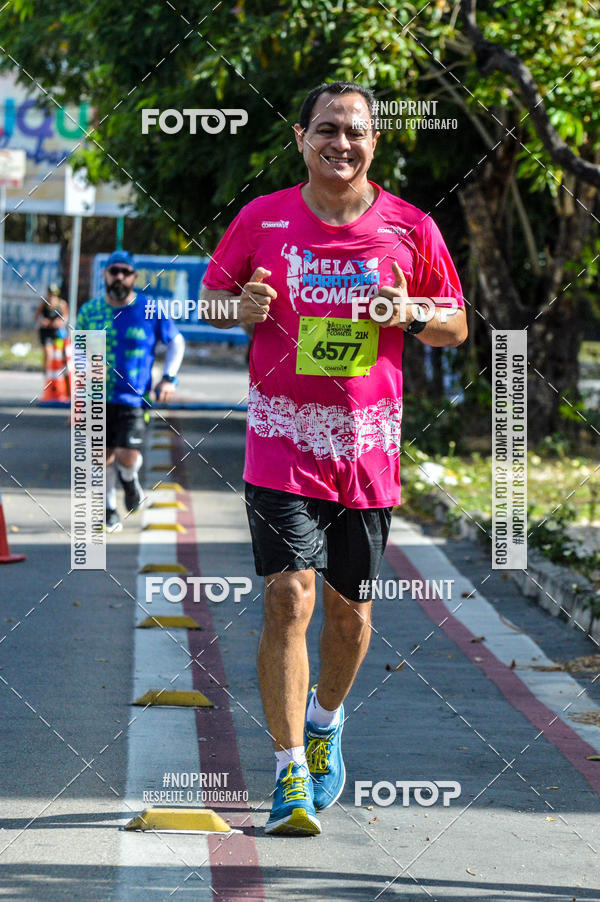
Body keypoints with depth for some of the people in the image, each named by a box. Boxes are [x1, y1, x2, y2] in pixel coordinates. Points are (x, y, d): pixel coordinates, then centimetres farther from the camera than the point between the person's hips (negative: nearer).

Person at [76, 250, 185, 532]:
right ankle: (110, 509, 24)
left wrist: (169, 378, 1)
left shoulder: (150, 311, -3)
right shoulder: (90, 311, 3)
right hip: (98, 397, 2)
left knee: (127, 457, -12)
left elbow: (176, 341, 10)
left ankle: (129, 478, 24)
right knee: (105, 456, 5)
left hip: (134, 398, -2)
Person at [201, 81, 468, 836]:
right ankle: (292, 776, -10)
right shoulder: (261, 220, 1)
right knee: (288, 596, -14)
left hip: (368, 446, 2)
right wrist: (240, 307, -10)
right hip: (282, 441, -2)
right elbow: (211, 293, 13)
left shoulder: (410, 229, 2)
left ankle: (325, 722, 41)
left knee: (350, 608, 11)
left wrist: (411, 313, -12)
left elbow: (457, 326, 10)